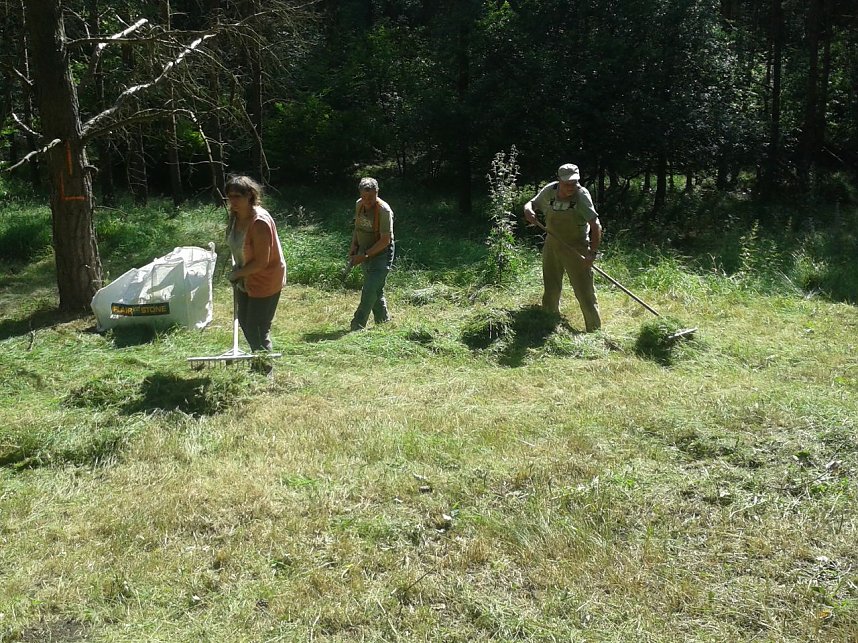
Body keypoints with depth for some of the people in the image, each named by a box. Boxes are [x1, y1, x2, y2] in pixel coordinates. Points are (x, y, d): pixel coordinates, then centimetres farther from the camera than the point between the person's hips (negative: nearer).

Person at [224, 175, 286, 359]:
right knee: (244, 322, 21)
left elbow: (261, 263, -28)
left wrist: (236, 273, -15)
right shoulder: (234, 215, -2)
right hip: (245, 279, 9)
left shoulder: (260, 222, -29)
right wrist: (236, 267, 4)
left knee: (257, 330, -4)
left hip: (265, 280, -9)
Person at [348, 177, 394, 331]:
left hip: (381, 254, -7)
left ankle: (357, 327, -10)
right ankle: (383, 321, 31)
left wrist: (365, 255, -22)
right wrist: (354, 245, 4)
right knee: (376, 290, 16)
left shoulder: (384, 210, -21)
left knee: (369, 291, -13)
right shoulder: (359, 204, 1)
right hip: (365, 254, 7)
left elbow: (385, 240, -22)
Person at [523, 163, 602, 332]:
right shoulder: (549, 191, -9)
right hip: (552, 246, 5)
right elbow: (531, 204, 8)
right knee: (550, 290, 17)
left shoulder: (581, 195, -21)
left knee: (585, 291, -4)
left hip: (577, 250, -4)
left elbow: (596, 226, -23)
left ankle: (595, 330, 8)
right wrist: (528, 211, -16)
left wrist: (593, 252, -30)